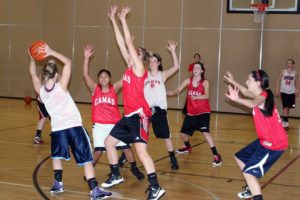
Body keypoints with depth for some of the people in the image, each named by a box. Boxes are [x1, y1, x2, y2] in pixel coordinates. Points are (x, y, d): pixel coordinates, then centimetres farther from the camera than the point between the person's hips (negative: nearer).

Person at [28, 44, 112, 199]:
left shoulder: (40, 90, 0)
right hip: (74, 127, -3)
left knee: (57, 156, 29)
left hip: (57, 129, 3)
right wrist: (51, 53, -7)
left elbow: (33, 74, 19)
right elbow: (68, 62, -4)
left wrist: (32, 60, 15)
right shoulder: (61, 86, -9)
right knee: (86, 159, -1)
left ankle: (58, 184, 31)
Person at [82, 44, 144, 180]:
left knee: (126, 147, 4)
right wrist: (86, 58, -23)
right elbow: (85, 75, -13)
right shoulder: (95, 89, -1)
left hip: (115, 124, 1)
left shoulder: (114, 88, 0)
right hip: (99, 125, -1)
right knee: (98, 150, -5)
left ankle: (134, 168, 22)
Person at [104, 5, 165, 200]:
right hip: (128, 115, 9)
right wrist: (113, 20, 12)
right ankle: (116, 176, 33)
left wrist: (123, 19, -10)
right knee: (109, 142, 17)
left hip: (139, 115, -9)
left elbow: (129, 42, -14)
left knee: (141, 149, -20)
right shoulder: (129, 67, 12)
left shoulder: (139, 68, -8)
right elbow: (122, 43, 12)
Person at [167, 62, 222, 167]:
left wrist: (196, 97, -43)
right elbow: (177, 90, -1)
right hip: (191, 112, 5)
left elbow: (207, 96, -25)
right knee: (183, 133, 12)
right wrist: (168, 93, -20)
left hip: (203, 112, -5)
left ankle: (216, 155, -20)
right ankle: (187, 147, 45)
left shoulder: (205, 82, -10)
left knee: (205, 132, -24)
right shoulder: (188, 81, 1)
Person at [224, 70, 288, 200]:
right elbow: (247, 92, 30)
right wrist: (233, 82, 39)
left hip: (274, 144, -10)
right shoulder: (260, 95, 5)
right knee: (240, 157, 24)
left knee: (249, 172, -16)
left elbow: (253, 104, -48)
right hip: (265, 140, 10)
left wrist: (237, 99, -66)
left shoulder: (263, 97, -22)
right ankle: (251, 189, 40)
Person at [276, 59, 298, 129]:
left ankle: (284, 119, 30)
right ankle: (285, 121, -7)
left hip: (292, 92, 2)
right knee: (285, 106, -9)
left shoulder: (295, 73, 2)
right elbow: (279, 81, 2)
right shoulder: (283, 71, -1)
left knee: (289, 106, 9)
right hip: (284, 91, -2)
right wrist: (277, 90, -3)